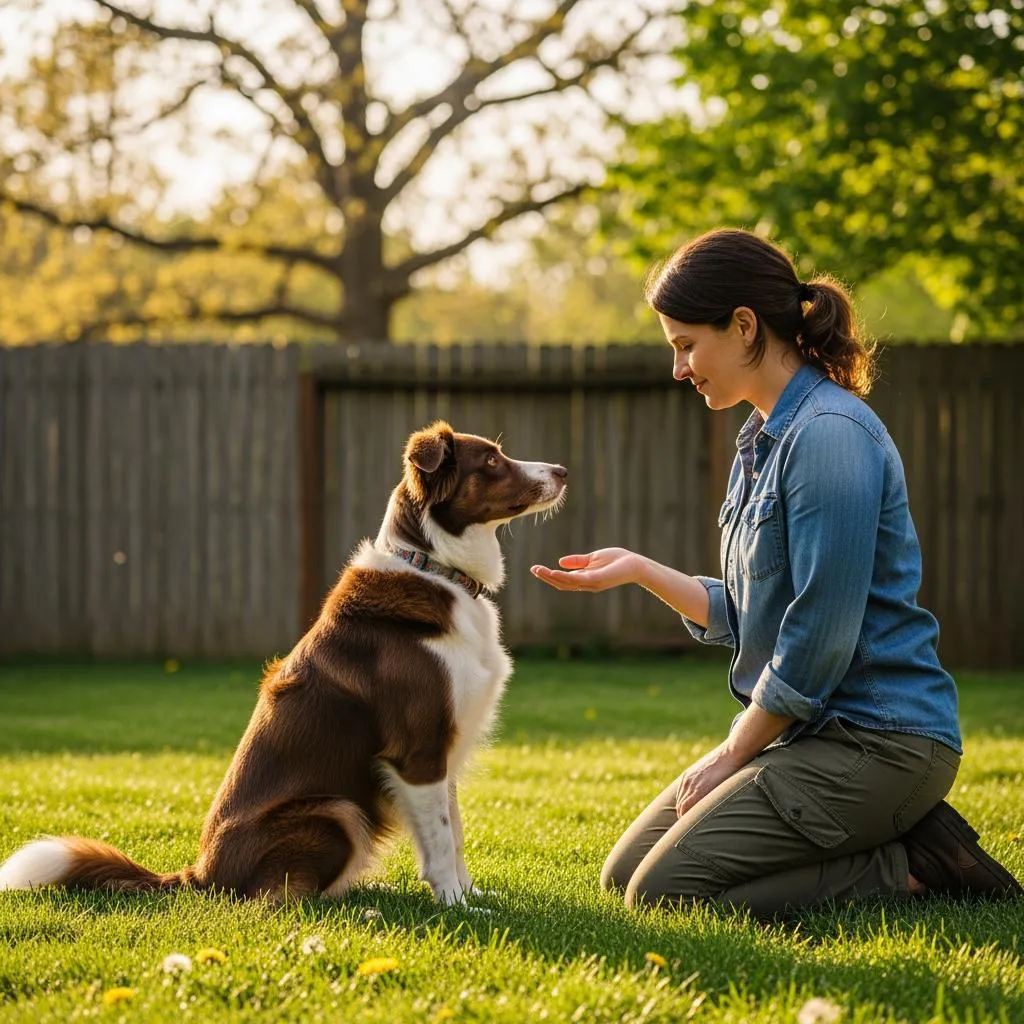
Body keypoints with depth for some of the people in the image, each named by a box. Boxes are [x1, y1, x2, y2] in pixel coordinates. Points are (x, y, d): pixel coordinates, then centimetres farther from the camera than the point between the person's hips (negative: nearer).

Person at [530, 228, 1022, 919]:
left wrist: (735, 752, -11)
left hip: (876, 739, -10)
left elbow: (819, 636, -21)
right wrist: (639, 570, 8)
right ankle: (902, 839, 9)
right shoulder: (765, 437, 13)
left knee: (664, 892, -15)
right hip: (809, 729, 10)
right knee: (625, 874, 9)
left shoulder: (829, 435, -18)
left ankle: (914, 868, -5)